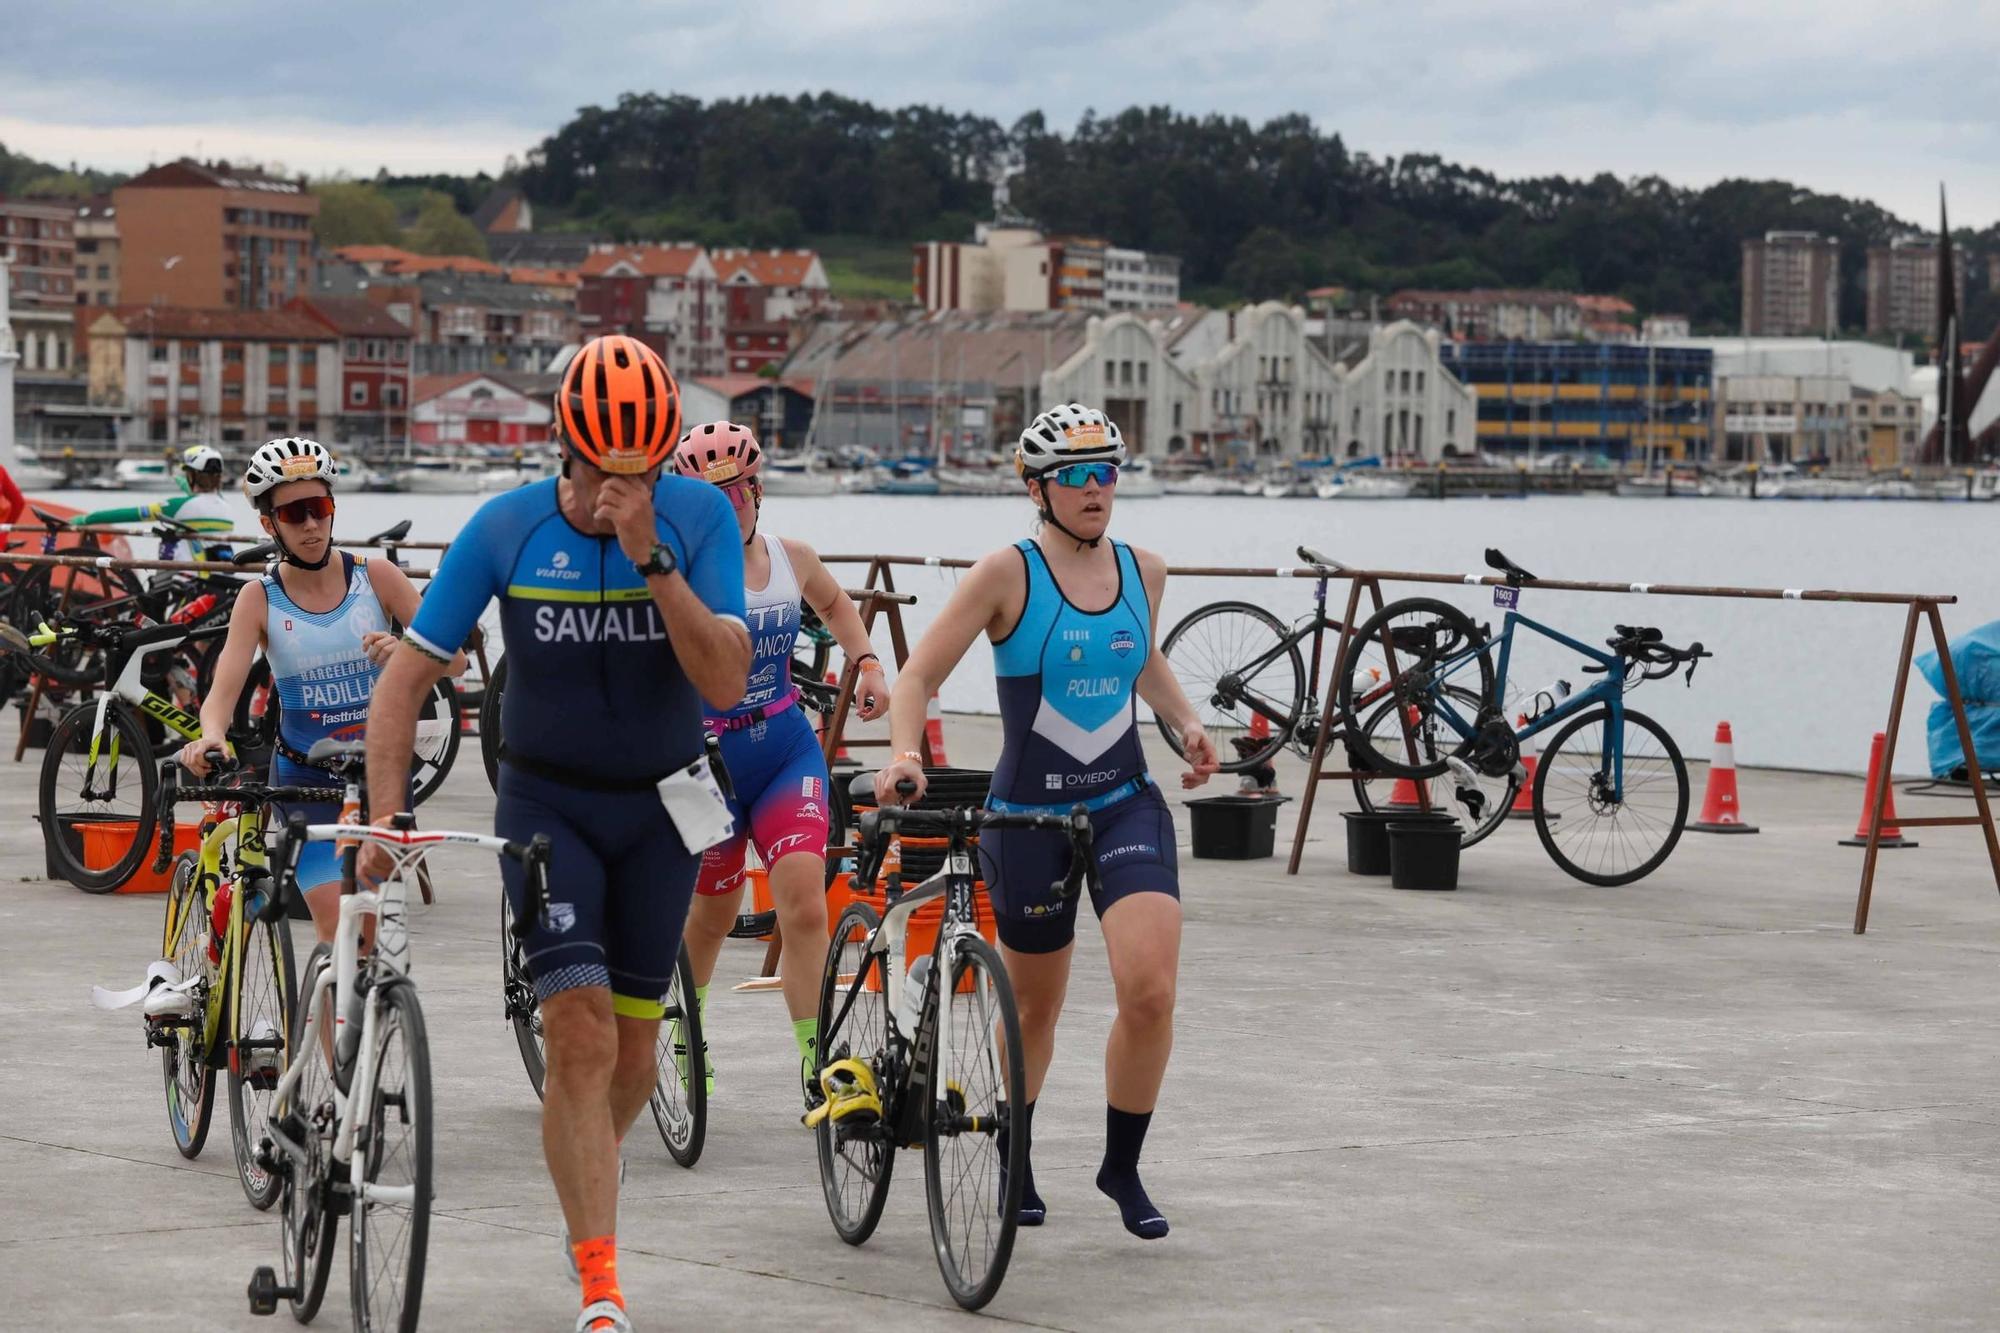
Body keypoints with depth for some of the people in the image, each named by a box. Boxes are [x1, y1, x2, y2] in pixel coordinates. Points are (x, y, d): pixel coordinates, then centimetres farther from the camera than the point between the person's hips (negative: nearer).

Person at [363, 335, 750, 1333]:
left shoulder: (701, 518, -13)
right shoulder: (506, 529, -15)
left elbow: (725, 681, -23)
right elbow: (405, 680, -10)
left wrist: (652, 558, -32)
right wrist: (386, 820, -19)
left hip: (657, 809, 2)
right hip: (547, 805, -2)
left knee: (632, 1048, 9)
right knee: (581, 1036, -16)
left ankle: (582, 1190, 41)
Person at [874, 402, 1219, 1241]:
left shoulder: (1143, 571, 3)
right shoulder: (1008, 575, -10)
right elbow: (918, 676, -11)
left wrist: (1186, 724, 9)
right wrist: (904, 754, -28)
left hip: (1126, 805, 2)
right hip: (1028, 816, -2)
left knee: (1151, 991, -16)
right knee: (1034, 1009, 12)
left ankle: (1122, 1166, 5)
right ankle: (1015, 1164, 38)